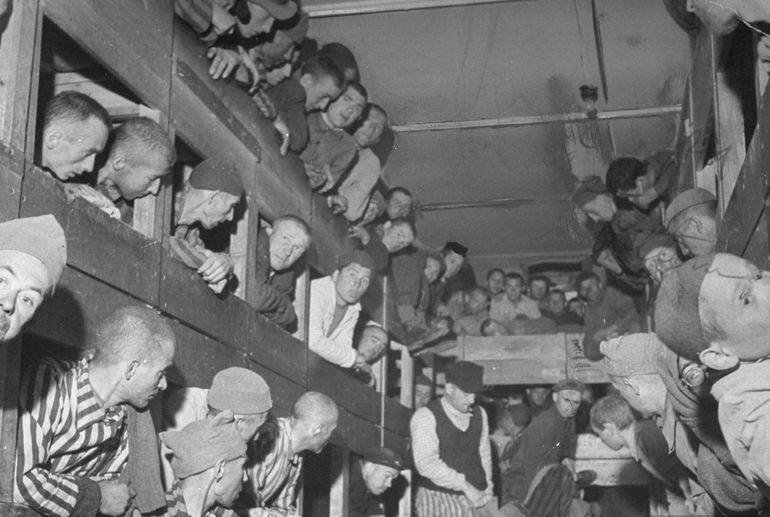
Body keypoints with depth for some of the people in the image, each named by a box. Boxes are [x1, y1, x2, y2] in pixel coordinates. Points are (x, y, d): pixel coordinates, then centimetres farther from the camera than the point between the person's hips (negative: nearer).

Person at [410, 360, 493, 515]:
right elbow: (426, 463, -18)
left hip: (473, 499, 5)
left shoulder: (479, 414, 12)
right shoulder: (426, 416, -8)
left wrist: (486, 490, 5)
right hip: (437, 500, -5)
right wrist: (465, 486, -20)